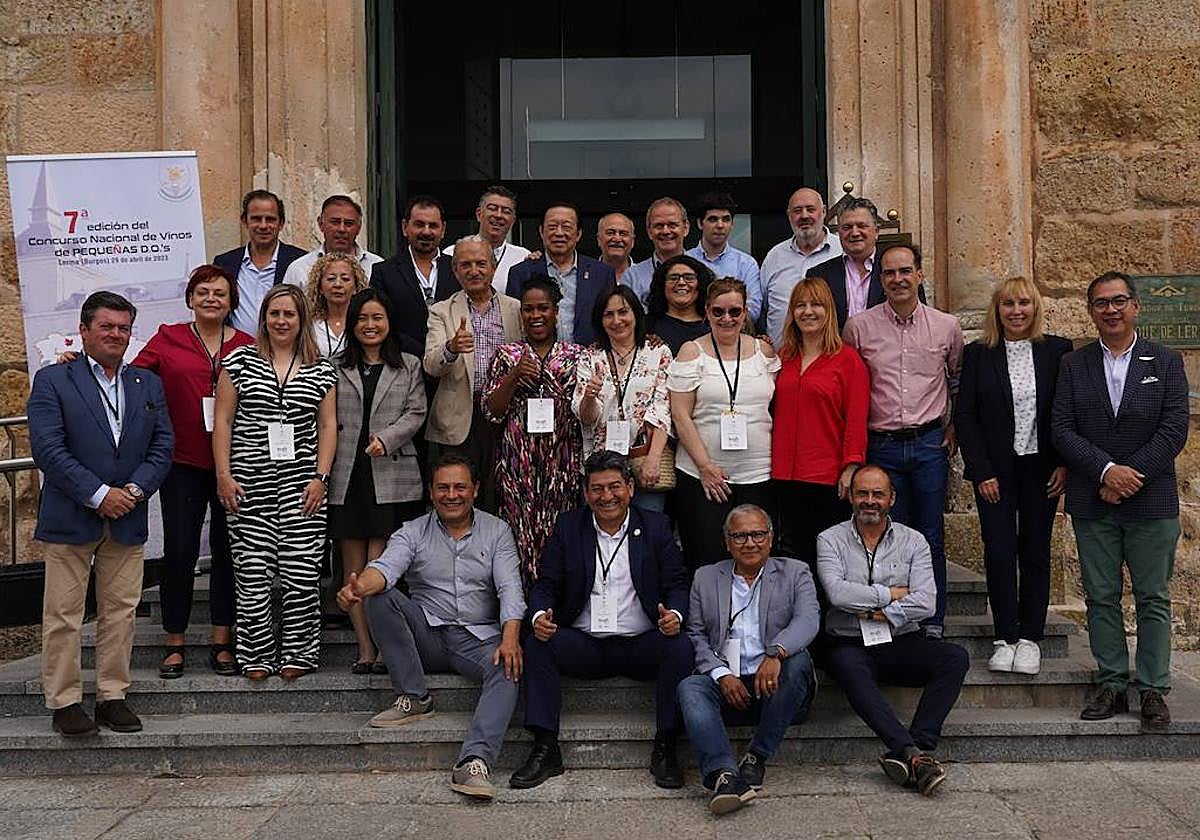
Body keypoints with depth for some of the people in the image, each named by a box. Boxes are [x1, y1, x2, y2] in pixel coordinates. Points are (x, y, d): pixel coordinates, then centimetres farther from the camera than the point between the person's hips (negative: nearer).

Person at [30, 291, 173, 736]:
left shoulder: (148, 384, 11)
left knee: (120, 611, 9)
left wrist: (134, 490, -10)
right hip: (70, 519, -4)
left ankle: (112, 696, 19)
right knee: (63, 614, 2)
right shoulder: (52, 380, -2)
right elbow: (47, 448, -11)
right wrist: (98, 495, -16)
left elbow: (162, 446, 7)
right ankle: (64, 701, 13)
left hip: (128, 517, 4)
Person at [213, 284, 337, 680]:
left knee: (301, 572, -3)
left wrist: (321, 477, -1)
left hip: (302, 481, 1)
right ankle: (257, 655, 11)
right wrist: (224, 475, -3)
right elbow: (222, 420, 5)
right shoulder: (240, 361, 6)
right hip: (250, 481, 0)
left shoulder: (320, 369, 10)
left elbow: (327, 425, 9)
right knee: (252, 571, 0)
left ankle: (297, 654, 9)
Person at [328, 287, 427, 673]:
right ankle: (365, 650, 7)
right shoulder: (335, 367, 11)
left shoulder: (409, 366, 12)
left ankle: (382, 647, 0)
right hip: (346, 476, 2)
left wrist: (386, 438, -13)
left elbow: (416, 413, 4)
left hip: (391, 475, -1)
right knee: (353, 567, 3)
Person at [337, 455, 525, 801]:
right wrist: (360, 586, -41)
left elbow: (510, 588, -6)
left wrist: (510, 637, -26)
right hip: (427, 634, 1)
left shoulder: (497, 532, 6)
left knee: (509, 668, -33)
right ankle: (414, 698, -17)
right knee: (381, 596, -22)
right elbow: (386, 567, -16)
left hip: (478, 637, -1)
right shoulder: (413, 532, 5)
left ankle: (474, 762, -46)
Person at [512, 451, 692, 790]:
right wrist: (540, 616, -18)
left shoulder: (656, 526, 7)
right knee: (537, 644, -25)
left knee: (680, 646, -30)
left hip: (640, 644, -1)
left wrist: (675, 615, -20)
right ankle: (546, 750, -19)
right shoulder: (567, 527, 8)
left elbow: (677, 584, 3)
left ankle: (664, 750, -18)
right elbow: (545, 585, 5)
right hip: (585, 645, 1)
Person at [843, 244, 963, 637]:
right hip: (881, 445, -1)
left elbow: (958, 380, 19)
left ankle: (933, 624, 16)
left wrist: (953, 427, 11)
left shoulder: (946, 326, 4)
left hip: (930, 443, 1)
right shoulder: (859, 327, 0)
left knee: (931, 538, 5)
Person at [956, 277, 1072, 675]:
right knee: (999, 551, -1)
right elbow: (964, 415, -1)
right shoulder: (978, 354, 1)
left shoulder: (1057, 351, 3)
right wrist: (981, 471, -7)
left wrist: (1065, 464, -5)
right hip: (995, 470, 0)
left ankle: (1030, 638, 15)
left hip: (1041, 468, 1)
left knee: (1036, 551, 6)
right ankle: (1005, 638, 8)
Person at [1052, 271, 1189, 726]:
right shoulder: (1073, 364, 7)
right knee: (1101, 598, 6)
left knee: (1154, 599, 4)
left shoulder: (1166, 362, 5)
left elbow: (1174, 429, -4)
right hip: (1092, 502, 1)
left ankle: (1153, 689, 12)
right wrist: (1107, 470, -14)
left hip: (1152, 501, -1)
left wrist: (1132, 476, -13)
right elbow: (1062, 430, -2)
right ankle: (1111, 684, 15)